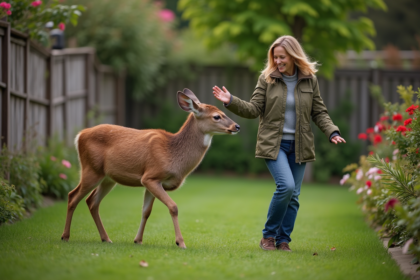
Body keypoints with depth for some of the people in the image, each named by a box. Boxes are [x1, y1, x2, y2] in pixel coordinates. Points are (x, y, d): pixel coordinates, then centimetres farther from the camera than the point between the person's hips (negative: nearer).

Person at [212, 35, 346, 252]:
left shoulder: (310, 80, 4)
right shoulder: (267, 78, -1)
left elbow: (319, 112, 8)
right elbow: (254, 109, -2)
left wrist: (332, 131, -7)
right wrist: (231, 102, -17)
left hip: (298, 145, 3)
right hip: (274, 144, -3)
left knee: (293, 195, 4)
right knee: (286, 185, -20)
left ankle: (283, 240, 17)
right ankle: (268, 235, -3)